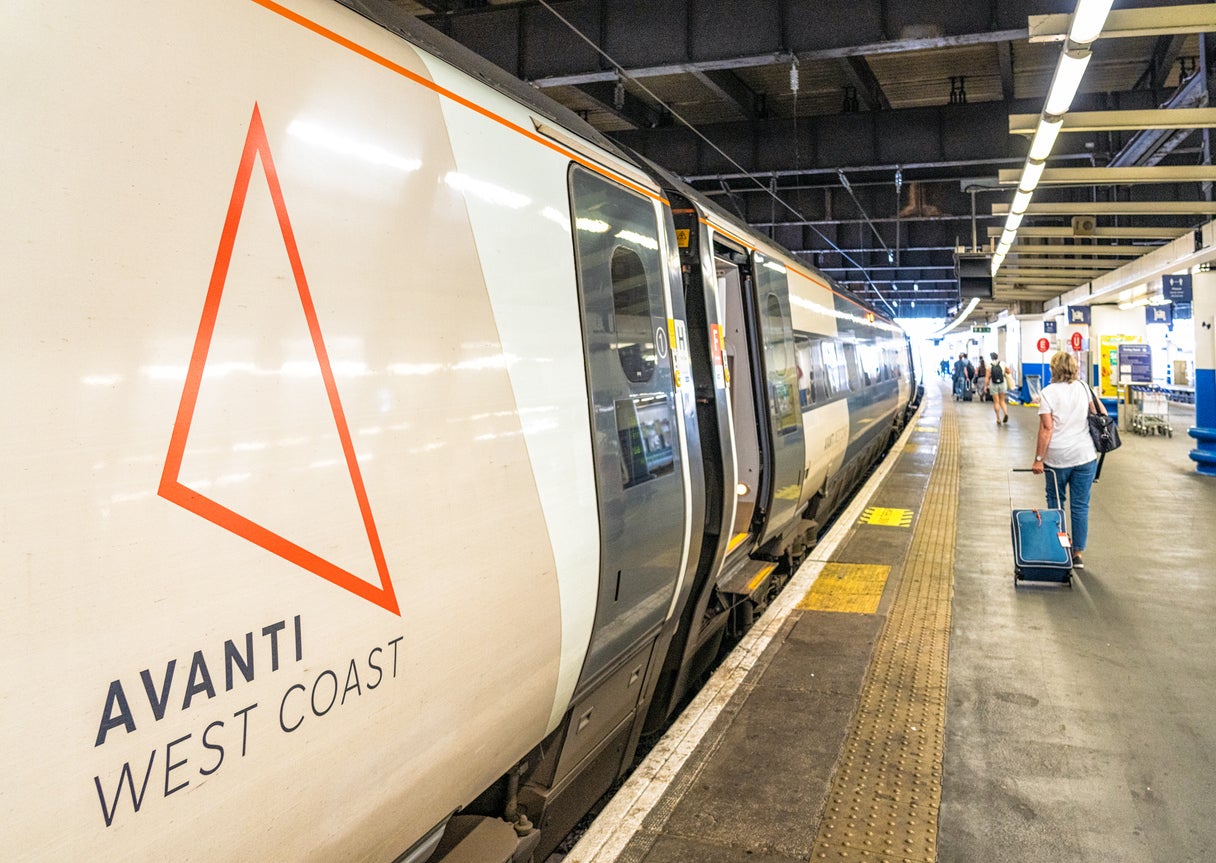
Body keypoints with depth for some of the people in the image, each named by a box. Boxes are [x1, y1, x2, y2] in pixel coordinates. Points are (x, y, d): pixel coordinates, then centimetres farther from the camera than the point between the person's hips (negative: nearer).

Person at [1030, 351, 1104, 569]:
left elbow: (1046, 428, -12)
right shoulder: (1084, 388, 4)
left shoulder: (1047, 393, -7)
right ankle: (1078, 554, 8)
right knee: (1080, 506, 6)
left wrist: (1038, 459, -9)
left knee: (1055, 504, 13)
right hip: (1085, 456, 2)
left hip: (1057, 458, -2)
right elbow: (1102, 414, 3)